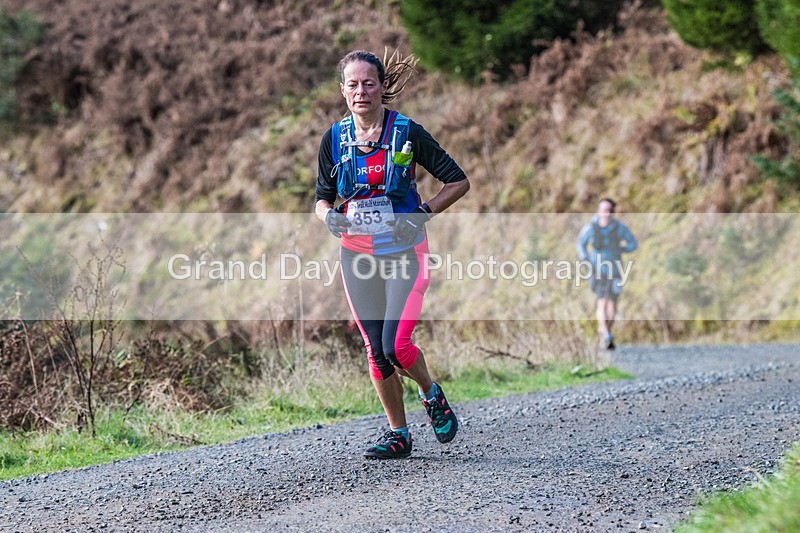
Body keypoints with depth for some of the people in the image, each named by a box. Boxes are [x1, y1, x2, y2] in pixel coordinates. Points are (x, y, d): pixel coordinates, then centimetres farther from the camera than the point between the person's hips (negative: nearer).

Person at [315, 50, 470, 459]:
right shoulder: (334, 139, 2)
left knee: (396, 346, -15)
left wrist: (422, 214, -15)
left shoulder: (407, 133, -7)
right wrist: (329, 216, -11)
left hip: (405, 252, -3)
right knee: (376, 352, 4)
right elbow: (322, 196, 12)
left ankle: (431, 394, 16)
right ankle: (398, 434, 18)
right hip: (357, 254, 4)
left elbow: (458, 182, -2)